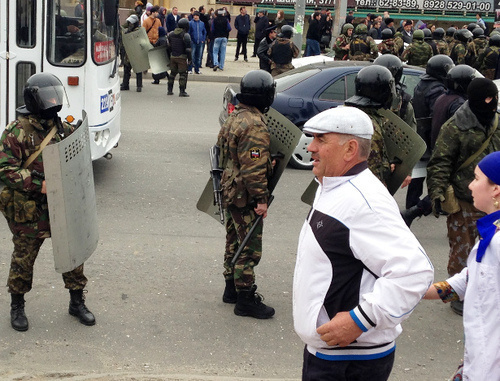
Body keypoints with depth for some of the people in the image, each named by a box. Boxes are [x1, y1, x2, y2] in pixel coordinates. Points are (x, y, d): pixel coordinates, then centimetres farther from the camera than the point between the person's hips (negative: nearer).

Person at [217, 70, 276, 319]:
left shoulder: (233, 119, 10)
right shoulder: (255, 126, -21)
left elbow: (222, 154, 19)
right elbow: (254, 167, -25)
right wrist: (261, 199, -20)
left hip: (229, 193, 10)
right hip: (245, 197, -10)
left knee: (234, 243, 19)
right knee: (249, 249, -3)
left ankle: (231, 289, 31)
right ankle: (246, 300, 3)